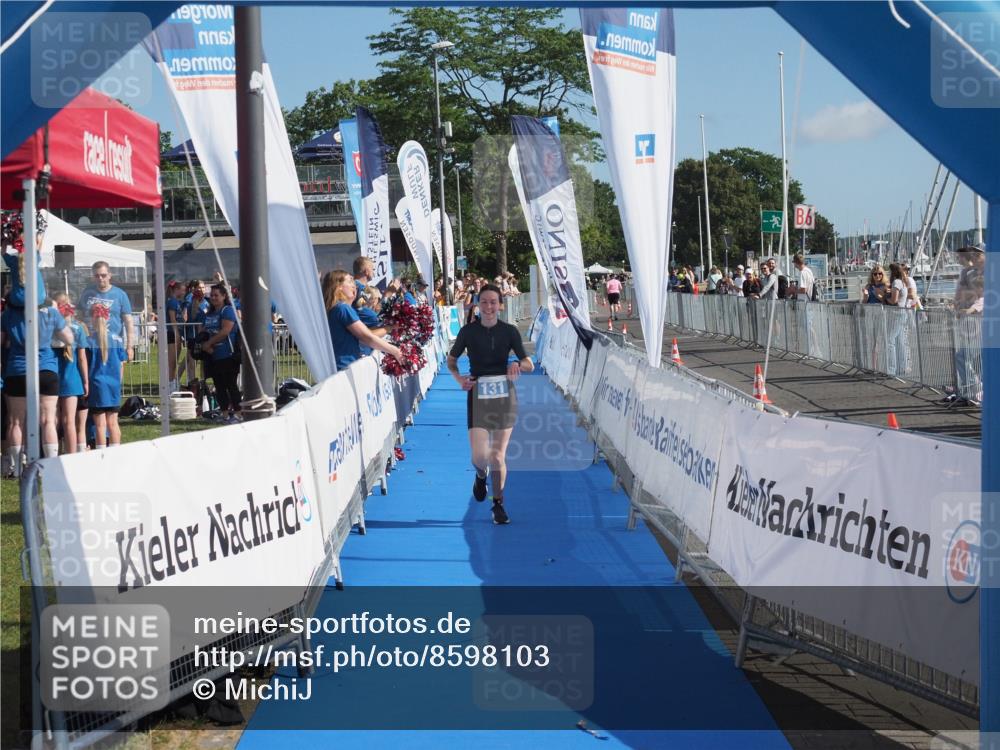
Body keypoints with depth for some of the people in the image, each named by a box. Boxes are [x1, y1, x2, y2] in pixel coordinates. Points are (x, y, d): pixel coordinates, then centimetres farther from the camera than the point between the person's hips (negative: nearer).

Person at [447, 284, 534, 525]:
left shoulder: (509, 331, 0)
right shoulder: (469, 331, -1)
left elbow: (529, 365, 4)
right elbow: (451, 360, 11)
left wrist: (518, 365, -19)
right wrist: (459, 378, -8)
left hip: (504, 395, 1)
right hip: (477, 395, 0)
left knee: (498, 456, 1)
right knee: (479, 456, -9)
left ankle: (498, 505, 18)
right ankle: (481, 476, 29)